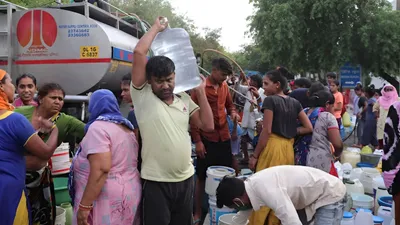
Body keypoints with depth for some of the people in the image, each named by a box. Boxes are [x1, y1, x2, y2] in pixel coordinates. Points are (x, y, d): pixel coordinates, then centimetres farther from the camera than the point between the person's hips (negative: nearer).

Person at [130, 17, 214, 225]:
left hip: (185, 178, 5)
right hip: (156, 182, -4)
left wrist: (201, 92, 2)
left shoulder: (184, 99, 6)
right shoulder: (143, 96, -7)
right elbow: (138, 53, -15)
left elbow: (208, 125, 4)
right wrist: (156, 27, -1)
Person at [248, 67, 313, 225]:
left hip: (273, 147, -7)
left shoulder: (270, 100, -8)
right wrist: (290, 131, 11)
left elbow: (266, 131, -13)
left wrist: (254, 155, -8)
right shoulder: (295, 103, 10)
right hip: (289, 148, 7)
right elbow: (309, 128, 8)